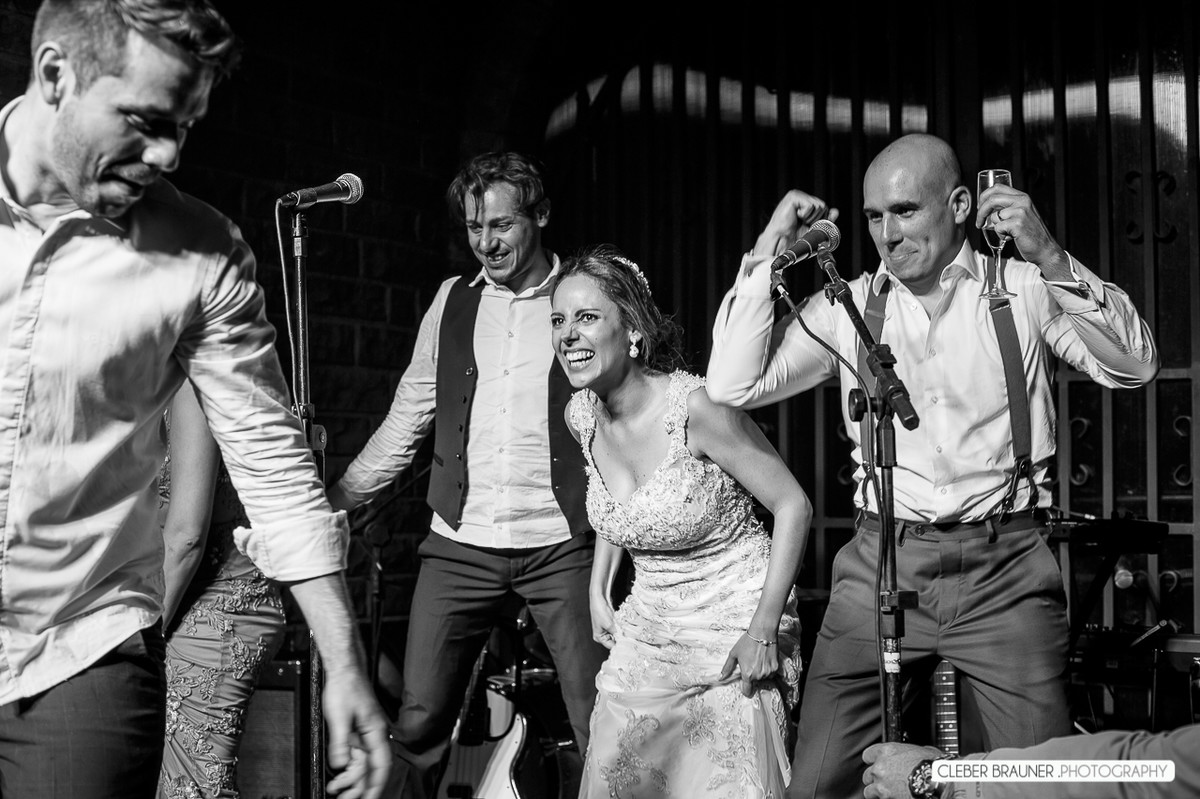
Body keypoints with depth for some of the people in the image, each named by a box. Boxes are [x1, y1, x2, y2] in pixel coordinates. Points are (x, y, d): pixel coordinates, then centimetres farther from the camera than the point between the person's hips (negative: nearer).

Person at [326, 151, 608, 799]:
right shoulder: (453, 301, 11)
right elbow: (405, 423, 15)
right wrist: (331, 501, 6)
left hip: (560, 546, -3)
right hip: (461, 545, 3)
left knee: (599, 728, -1)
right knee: (418, 722, 1)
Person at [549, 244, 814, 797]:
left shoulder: (694, 406, -22)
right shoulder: (581, 416, -2)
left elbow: (793, 507, -17)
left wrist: (765, 629, -19)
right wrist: (599, 591, 11)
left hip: (733, 630, -6)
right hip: (646, 629, 6)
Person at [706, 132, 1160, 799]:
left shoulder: (1023, 289, 4)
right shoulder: (848, 308, 7)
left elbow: (1136, 366, -5)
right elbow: (733, 386, 1)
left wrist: (1051, 258, -15)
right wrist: (766, 258, -3)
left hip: (1005, 571, -1)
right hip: (882, 567, 1)